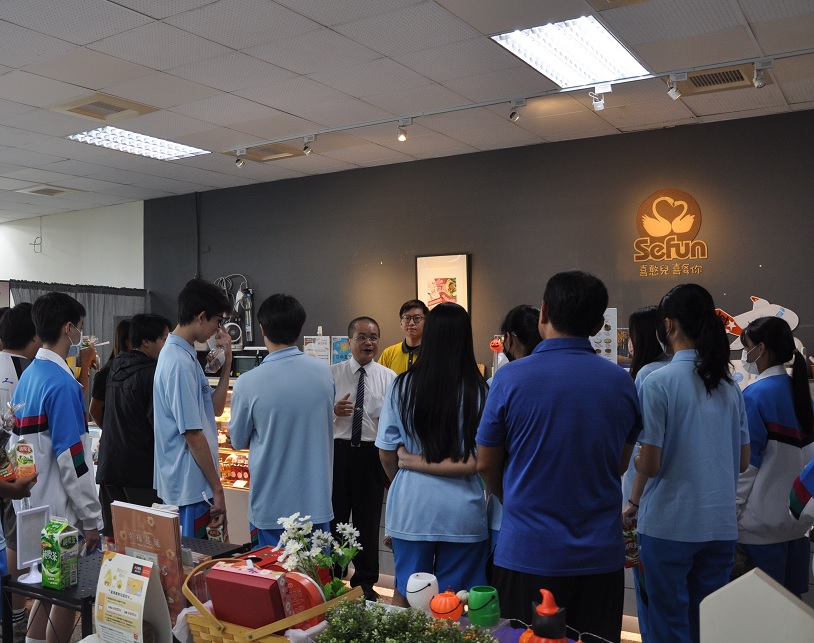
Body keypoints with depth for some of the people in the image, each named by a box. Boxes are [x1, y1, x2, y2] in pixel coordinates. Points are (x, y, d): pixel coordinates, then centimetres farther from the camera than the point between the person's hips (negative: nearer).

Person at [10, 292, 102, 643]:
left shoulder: (28, 377, 9)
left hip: (32, 506, 9)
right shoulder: (62, 383, -18)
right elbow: (71, 458, -20)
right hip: (60, 510, -8)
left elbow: (19, 441, 16)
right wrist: (91, 518, -14)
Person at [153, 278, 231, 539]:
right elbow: (193, 434, -21)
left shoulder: (183, 355, 10)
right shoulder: (180, 362, -20)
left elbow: (214, 408, 14)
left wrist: (226, 364, 5)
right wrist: (217, 488, -15)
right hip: (191, 487, -10)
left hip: (187, 485, 10)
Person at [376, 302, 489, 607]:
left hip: (410, 506, 1)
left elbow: (387, 455, 1)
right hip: (463, 511, -1)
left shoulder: (401, 386, -7)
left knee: (405, 594, 20)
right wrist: (435, 464, -5)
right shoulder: (479, 390, -12)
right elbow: (479, 461, -14)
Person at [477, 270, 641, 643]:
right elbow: (620, 464, 10)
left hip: (527, 553, -3)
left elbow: (486, 465, -2)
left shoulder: (511, 378, -13)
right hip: (601, 556, 3)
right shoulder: (622, 383, -2)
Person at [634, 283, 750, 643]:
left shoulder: (658, 382, -13)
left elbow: (650, 465, -14)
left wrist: (632, 457, 7)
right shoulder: (729, 385, 4)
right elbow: (743, 461, 12)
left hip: (670, 525, -5)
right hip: (721, 525, 5)